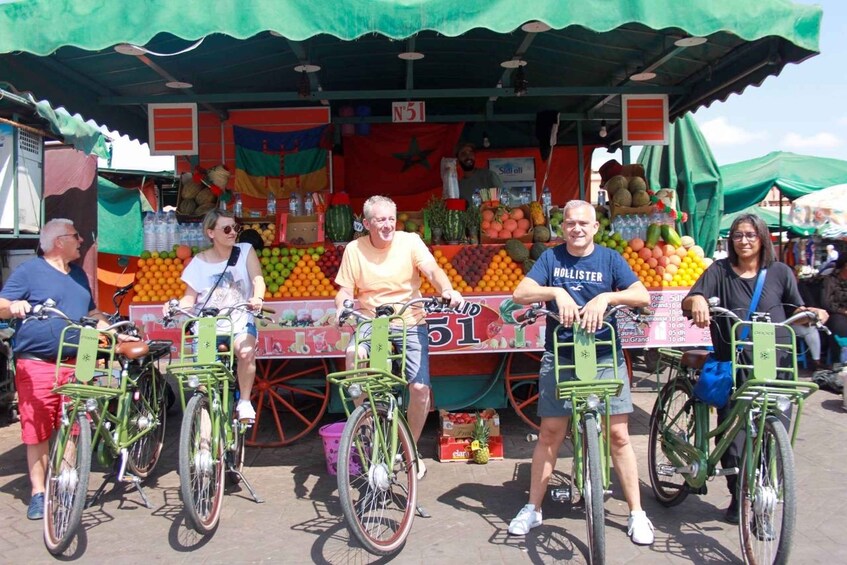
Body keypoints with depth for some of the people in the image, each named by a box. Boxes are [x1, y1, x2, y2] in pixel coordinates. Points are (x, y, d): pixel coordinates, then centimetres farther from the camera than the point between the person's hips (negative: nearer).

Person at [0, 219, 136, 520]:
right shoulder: (29, 271, 2)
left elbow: (92, 313, 29)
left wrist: (118, 334, 21)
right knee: (37, 431, 0)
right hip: (36, 364, -5)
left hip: (75, 363, 5)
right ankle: (38, 493, 11)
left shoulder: (78, 274, 20)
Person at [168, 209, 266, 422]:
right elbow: (190, 297, 3)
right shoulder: (199, 262, 5)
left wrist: (257, 298, -33)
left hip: (239, 322, -1)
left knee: (246, 351, -31)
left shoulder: (245, 251, 3)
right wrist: (175, 305, -20)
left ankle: (244, 402, -11)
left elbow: (257, 279, -11)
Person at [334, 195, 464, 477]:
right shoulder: (354, 249, -2)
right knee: (353, 354, -32)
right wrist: (342, 307, -24)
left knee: (420, 388, -10)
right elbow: (345, 290, -1)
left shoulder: (410, 241, -5)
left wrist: (447, 290, -39)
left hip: (410, 323, 0)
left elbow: (433, 270, -18)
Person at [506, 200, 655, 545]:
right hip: (559, 356, 0)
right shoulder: (551, 258, 2)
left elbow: (643, 296, -9)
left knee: (618, 434, 0)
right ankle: (533, 508, 17)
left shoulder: (610, 259, 1)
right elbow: (520, 294, -9)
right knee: (550, 433, 4)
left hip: (605, 356, 0)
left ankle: (637, 513, 13)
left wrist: (606, 297, -25)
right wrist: (556, 291, -24)